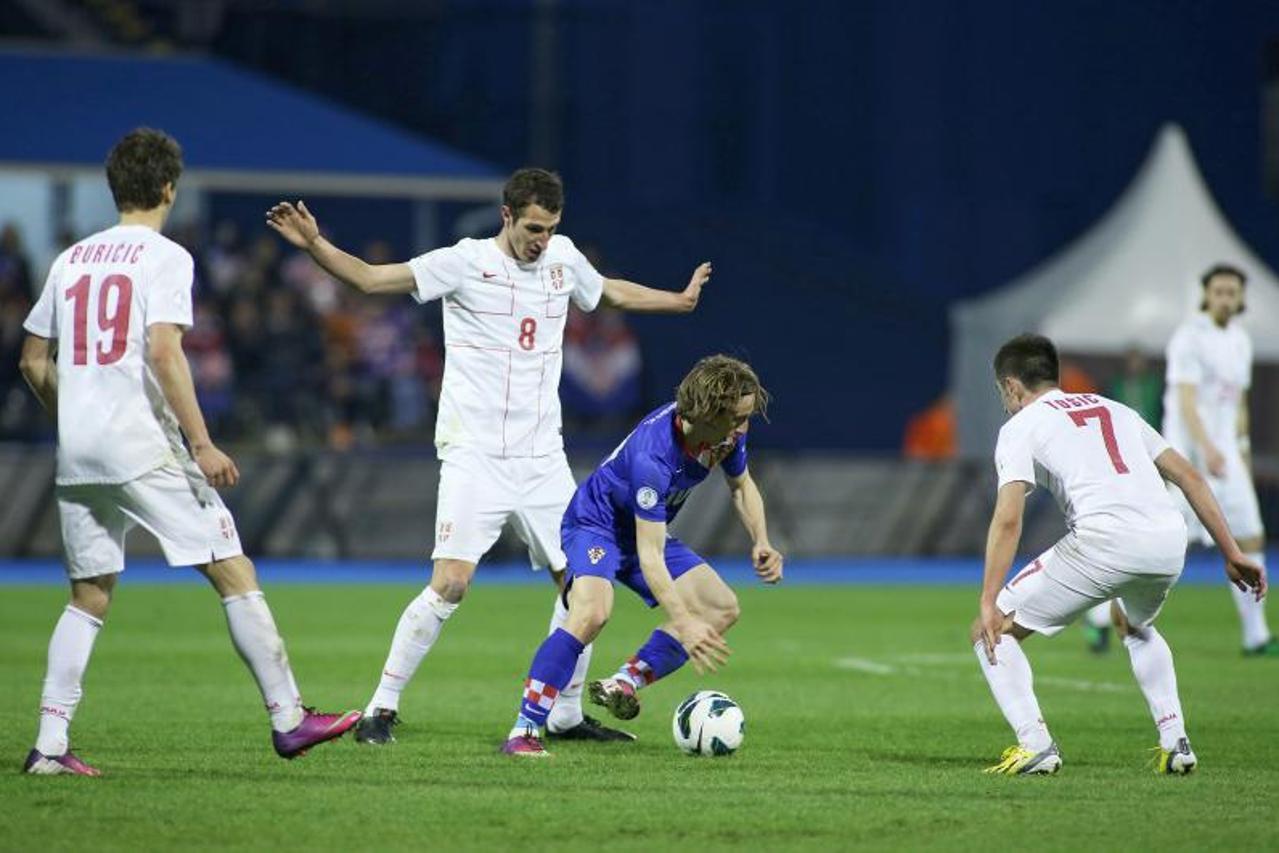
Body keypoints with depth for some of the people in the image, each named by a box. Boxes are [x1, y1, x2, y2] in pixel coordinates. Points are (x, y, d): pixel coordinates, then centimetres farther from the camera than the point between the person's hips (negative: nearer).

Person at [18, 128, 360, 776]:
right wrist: (202, 445, -14)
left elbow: (34, 362, 18)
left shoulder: (71, 260, 15)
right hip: (144, 450, -6)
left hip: (76, 456, 6)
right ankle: (287, 717, -3)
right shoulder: (164, 257, -3)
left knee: (89, 597, 12)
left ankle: (49, 743, 3)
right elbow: (163, 352, -15)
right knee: (234, 573, -1)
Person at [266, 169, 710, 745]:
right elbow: (371, 279, -11)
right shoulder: (465, 263, -6)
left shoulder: (563, 257, 9)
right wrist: (314, 245, -25)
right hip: (474, 455, -6)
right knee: (451, 583, -17)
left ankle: (566, 714, 18)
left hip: (542, 459, 6)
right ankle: (382, 709, -8)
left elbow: (613, 292, 31)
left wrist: (681, 301, 34)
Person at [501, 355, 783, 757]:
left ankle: (625, 683, -1)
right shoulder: (652, 455, -38)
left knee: (722, 608, -2)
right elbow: (649, 557, -38)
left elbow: (742, 486, 9)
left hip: (647, 530, 8)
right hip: (595, 524, -8)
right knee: (592, 611, -35)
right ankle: (523, 732, -32)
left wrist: (760, 543, -7)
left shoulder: (728, 432, -15)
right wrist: (683, 624, -45)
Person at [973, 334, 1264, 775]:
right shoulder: (1114, 410, 30)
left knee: (993, 631, 8)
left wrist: (988, 605, -5)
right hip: (1171, 539, 6)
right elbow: (1189, 477, 24)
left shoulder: (1020, 427, 12)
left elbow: (1007, 520, -2)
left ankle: (1035, 746, -5)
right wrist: (1233, 554, 24)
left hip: (1104, 540, -6)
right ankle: (1175, 743, 23)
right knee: (1139, 628, 38)